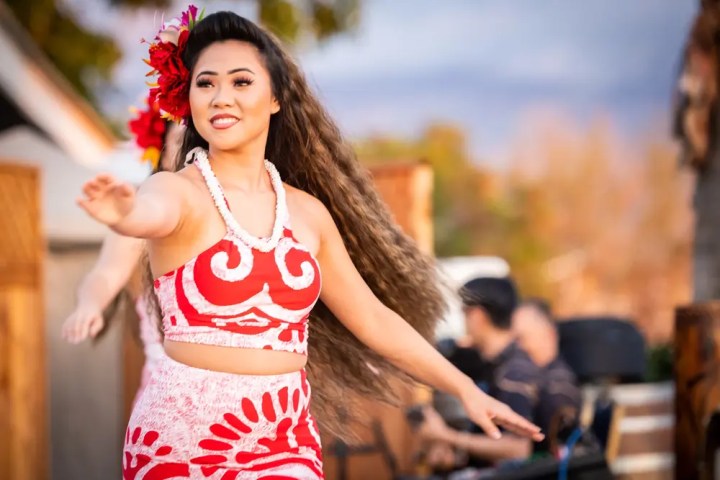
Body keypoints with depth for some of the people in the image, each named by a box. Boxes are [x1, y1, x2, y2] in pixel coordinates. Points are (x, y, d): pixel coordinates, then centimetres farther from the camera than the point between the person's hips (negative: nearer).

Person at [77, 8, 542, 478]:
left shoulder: (308, 212, 7)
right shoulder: (179, 190, -7)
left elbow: (373, 318, 16)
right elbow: (152, 211, -32)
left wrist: (465, 388, 17)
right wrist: (125, 213, -56)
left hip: (286, 441, 3)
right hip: (182, 436, -3)